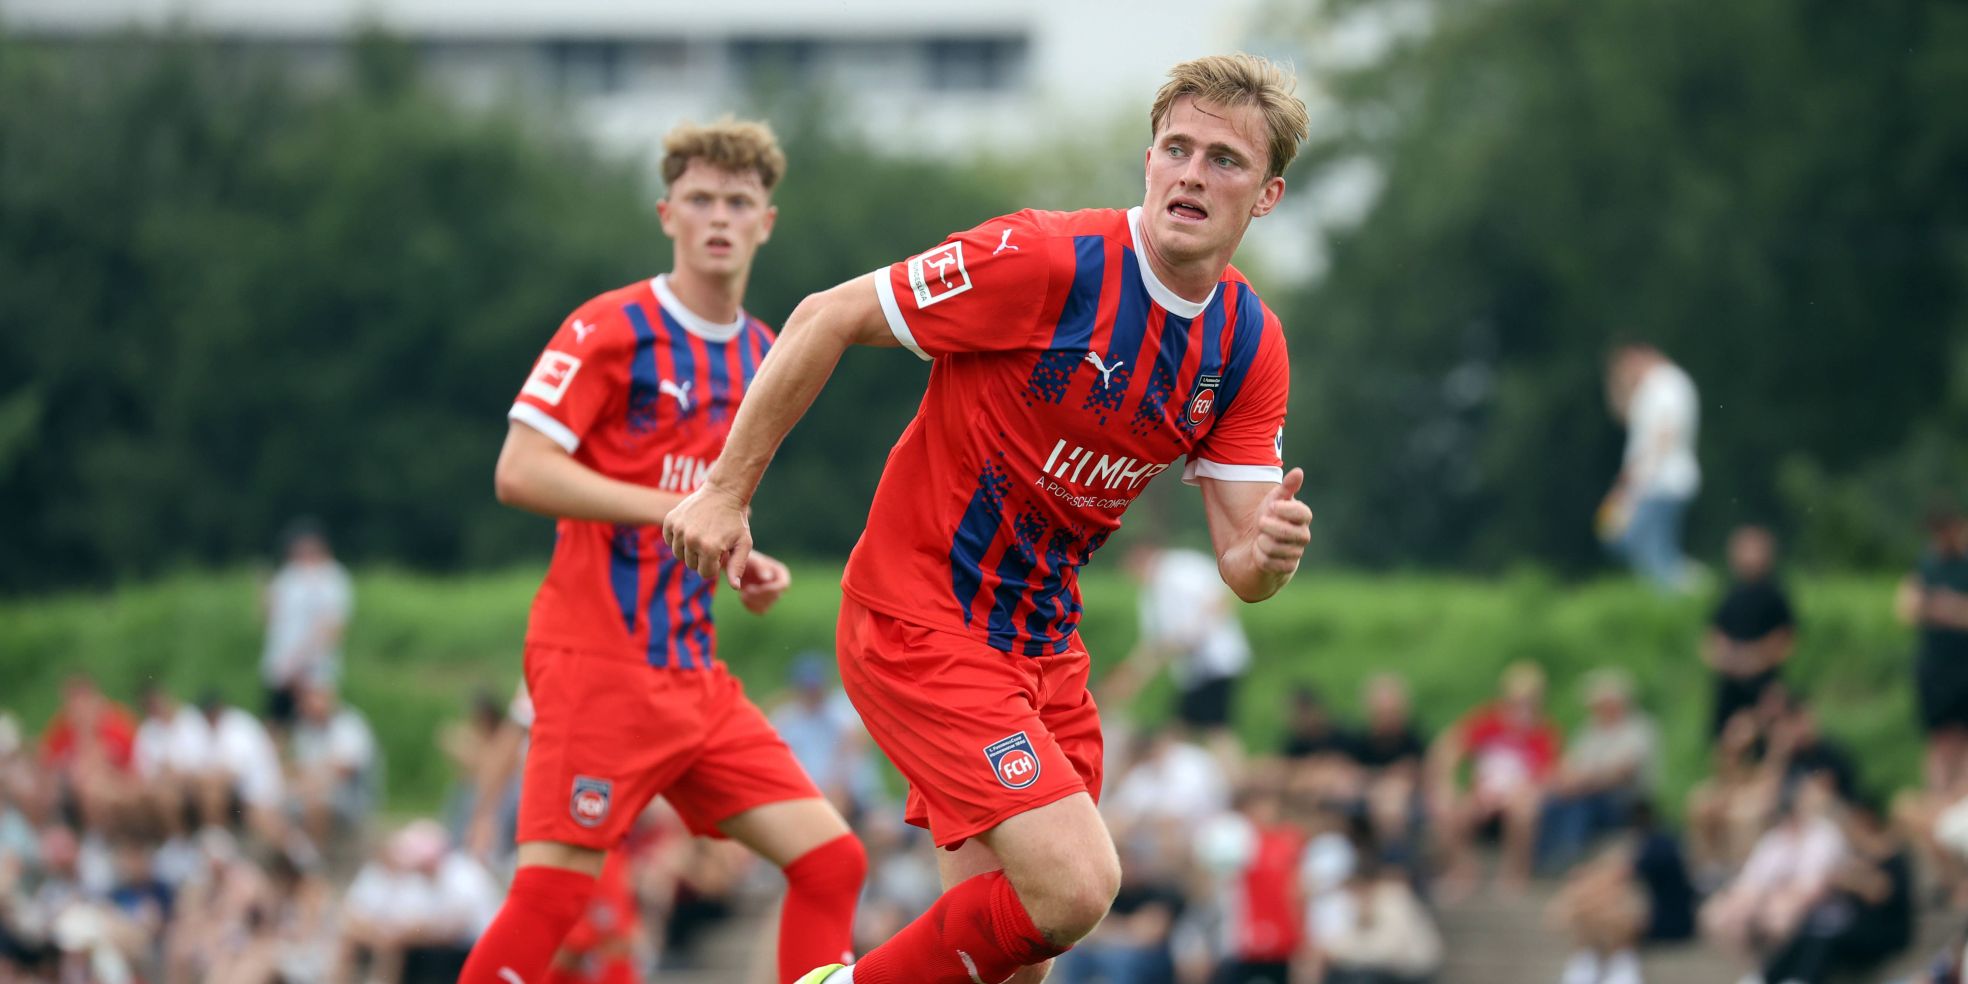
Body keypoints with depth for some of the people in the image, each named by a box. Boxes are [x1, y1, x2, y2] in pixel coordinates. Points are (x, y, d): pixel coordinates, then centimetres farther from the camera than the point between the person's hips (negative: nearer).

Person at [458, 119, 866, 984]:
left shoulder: (761, 356, 16)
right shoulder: (611, 329, -7)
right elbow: (519, 471, -15)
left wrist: (747, 571, 8)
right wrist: (670, 509, -22)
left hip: (694, 675, 7)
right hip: (597, 660, -7)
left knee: (830, 860, -2)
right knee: (551, 892, -14)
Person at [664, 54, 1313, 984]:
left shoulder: (1251, 347, 0)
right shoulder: (1047, 261, -20)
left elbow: (1239, 566, 0)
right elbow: (828, 317, -13)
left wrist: (1270, 549, -25)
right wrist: (727, 490, -12)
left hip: (1041, 643, 7)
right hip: (918, 618, -7)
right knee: (1072, 884, -21)